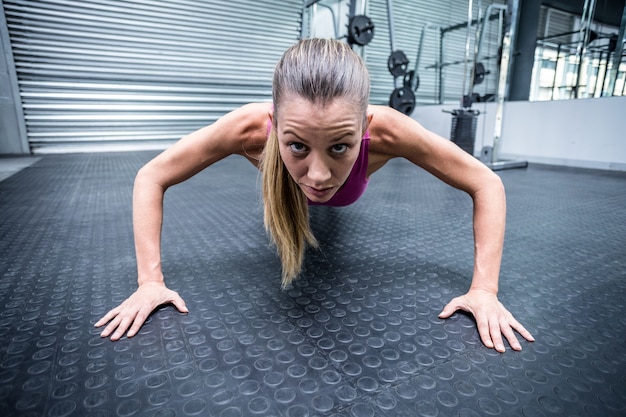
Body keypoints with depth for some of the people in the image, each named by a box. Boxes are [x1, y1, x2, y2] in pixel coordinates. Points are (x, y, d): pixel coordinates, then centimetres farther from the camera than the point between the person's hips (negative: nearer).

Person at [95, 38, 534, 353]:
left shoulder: (384, 130, -47)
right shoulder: (251, 127, -47)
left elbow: (487, 184, -33)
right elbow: (151, 177, -32)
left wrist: (484, 289, -37)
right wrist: (150, 281, -36)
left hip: (343, 196, 1)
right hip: (287, 192, 0)